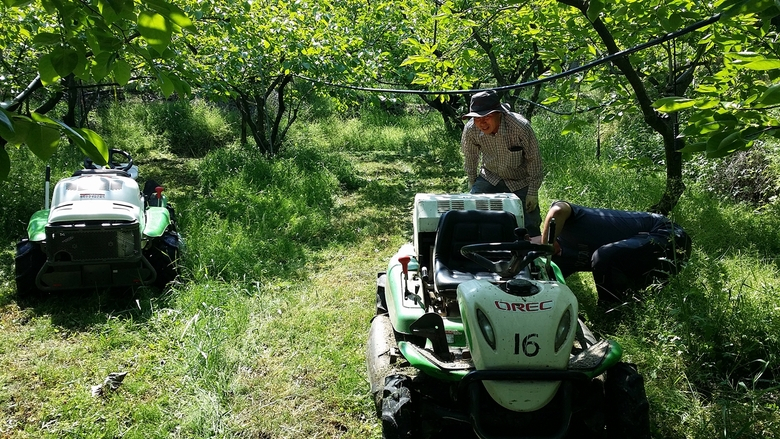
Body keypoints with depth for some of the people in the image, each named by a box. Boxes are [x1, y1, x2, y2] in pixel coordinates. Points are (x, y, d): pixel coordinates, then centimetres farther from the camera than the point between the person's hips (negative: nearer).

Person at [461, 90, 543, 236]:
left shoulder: (521, 127, -30)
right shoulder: (470, 129, -22)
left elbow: (534, 160, -16)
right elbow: (470, 159, -2)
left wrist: (533, 192, -12)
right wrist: (472, 185, 7)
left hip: (521, 182, -2)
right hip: (489, 178, 2)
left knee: (529, 227, -2)